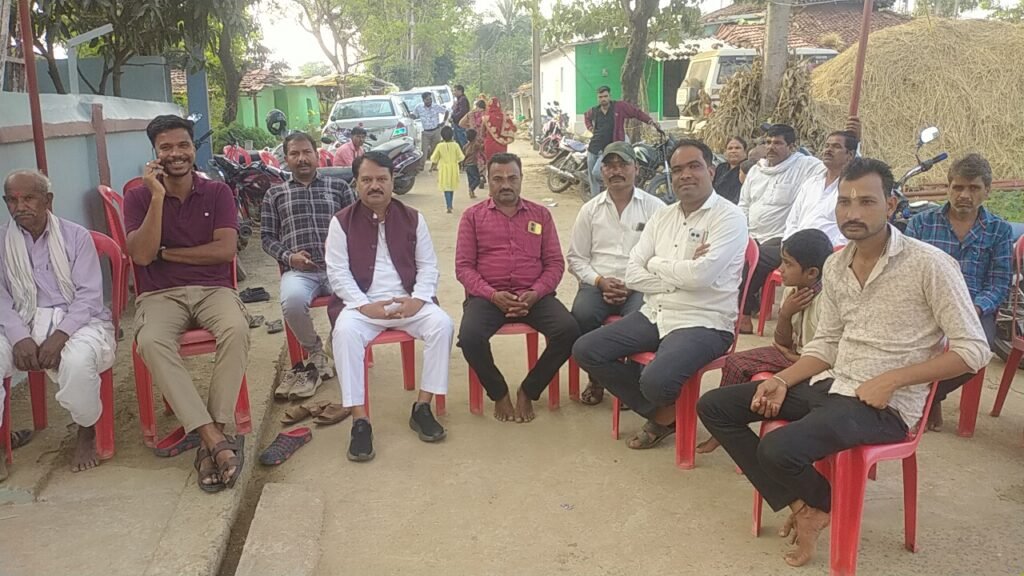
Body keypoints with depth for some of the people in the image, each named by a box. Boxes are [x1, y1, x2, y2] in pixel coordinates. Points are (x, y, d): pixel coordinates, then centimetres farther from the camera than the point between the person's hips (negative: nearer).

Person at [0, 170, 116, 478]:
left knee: (78, 360, -36)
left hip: (78, 320, -2)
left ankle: (86, 432, -5)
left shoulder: (76, 236, 3)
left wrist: (60, 335, -20)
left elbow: (89, 295, -5)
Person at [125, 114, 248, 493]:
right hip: (160, 295, 0)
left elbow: (226, 249, -6)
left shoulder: (217, 193, 7)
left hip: (213, 289, 0)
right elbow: (141, 256, -8)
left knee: (236, 330, -34)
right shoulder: (139, 197, 6)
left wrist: (166, 253, -4)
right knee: (151, 342, -34)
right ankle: (217, 442, -35)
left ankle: (212, 438, -27)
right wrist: (158, 196, -13)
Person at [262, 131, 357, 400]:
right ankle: (316, 352, -5)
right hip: (298, 270, 0)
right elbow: (267, 236, 16)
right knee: (292, 301, -36)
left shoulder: (339, 186, 18)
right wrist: (288, 256, -4)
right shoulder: (275, 194, 19)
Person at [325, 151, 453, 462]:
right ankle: (360, 420, -28)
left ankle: (422, 406, -14)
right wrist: (365, 306, -17)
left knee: (442, 324, -26)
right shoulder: (342, 222, 3)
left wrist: (418, 299, -11)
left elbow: (428, 265, 8)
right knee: (344, 331, -33)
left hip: (409, 302, 2)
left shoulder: (412, 218, 8)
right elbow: (338, 272, -2)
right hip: (363, 305, -2)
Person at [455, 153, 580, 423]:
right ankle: (499, 393, -2)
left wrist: (535, 294, -11)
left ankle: (528, 391, -2)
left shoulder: (540, 214, 14)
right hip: (487, 295, -1)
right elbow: (463, 266, 3)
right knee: (470, 337, -32)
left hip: (533, 296, 2)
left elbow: (555, 262, 8)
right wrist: (492, 295, -14)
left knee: (569, 331, -25)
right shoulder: (473, 215, 10)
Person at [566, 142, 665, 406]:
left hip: (640, 286, -2)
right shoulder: (590, 209, 13)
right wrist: (599, 281, -6)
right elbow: (576, 258, 12)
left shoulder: (654, 207, 5)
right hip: (598, 283, 2)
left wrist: (632, 285, -13)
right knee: (581, 316, -29)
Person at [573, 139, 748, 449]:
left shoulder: (729, 217, -8)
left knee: (655, 381, -32)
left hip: (702, 322, -7)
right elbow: (633, 274, 3)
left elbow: (700, 275, -22)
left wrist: (656, 263, -5)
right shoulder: (662, 216, 12)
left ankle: (665, 411, 9)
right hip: (654, 315, 7)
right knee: (585, 351, -4)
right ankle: (662, 412, 8)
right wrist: (681, 273, -11)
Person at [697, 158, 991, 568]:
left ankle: (825, 504, 6)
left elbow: (973, 349, -12)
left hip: (887, 406, -7)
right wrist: (783, 380, -4)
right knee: (713, 407, 0)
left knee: (778, 449, -31)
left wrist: (891, 379, -20)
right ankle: (799, 504, 3)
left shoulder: (929, 264, -14)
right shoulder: (835, 266, 7)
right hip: (833, 387, 8)